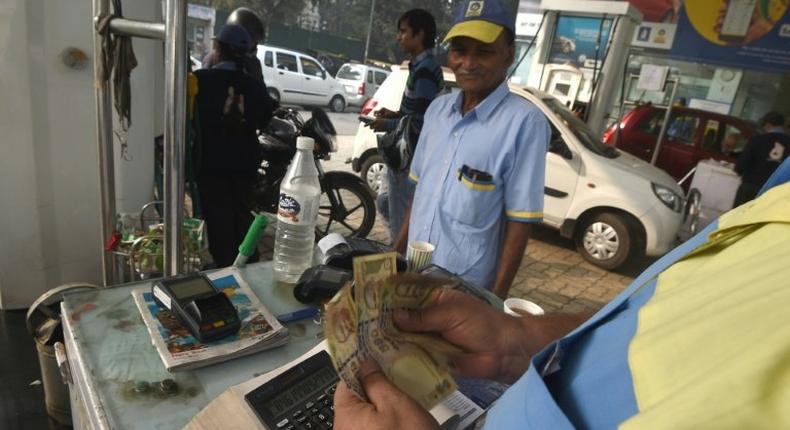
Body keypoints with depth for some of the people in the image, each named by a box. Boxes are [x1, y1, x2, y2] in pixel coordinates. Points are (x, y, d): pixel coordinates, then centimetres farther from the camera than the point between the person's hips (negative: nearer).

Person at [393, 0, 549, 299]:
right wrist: (397, 252, 11)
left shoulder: (524, 122, -18)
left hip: (468, 290, -6)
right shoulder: (438, 109, 1)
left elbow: (520, 223, -16)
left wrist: (497, 299, -14)